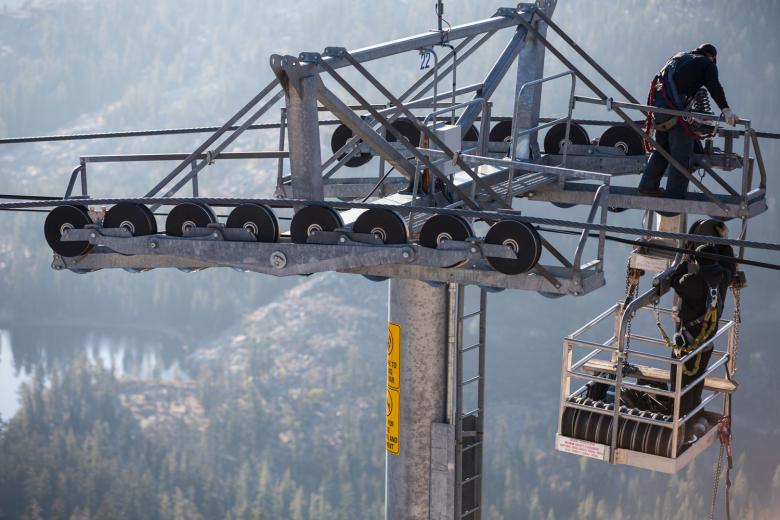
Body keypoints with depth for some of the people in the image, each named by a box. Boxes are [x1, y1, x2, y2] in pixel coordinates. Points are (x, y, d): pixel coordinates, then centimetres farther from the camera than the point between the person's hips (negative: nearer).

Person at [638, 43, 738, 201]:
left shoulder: (678, 57, 28)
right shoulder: (708, 64, 7)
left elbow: (660, 77, 34)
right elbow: (714, 86, -12)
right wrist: (725, 109, -24)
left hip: (657, 99, 8)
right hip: (674, 106, -8)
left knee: (662, 147, 22)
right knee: (682, 153, -4)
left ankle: (648, 186, 23)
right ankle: (675, 195, -7)